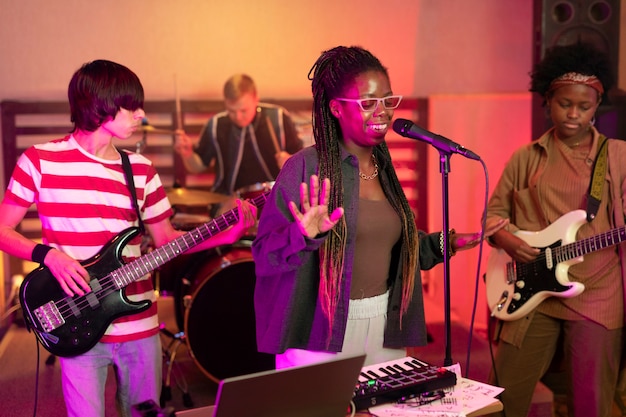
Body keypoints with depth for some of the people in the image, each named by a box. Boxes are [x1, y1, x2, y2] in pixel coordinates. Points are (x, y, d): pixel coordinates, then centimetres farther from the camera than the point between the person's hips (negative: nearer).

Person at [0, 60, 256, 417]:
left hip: (139, 324, 4)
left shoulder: (140, 169, 7)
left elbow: (165, 239, 12)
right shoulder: (41, 160, -4)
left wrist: (227, 235, -2)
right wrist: (48, 254, -17)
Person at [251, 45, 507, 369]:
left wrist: (445, 244, 9)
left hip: (383, 329, 6)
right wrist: (305, 236, -33)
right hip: (320, 335, -6)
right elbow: (264, 253, -15)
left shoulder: (383, 168, 9)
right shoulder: (306, 166, -12)